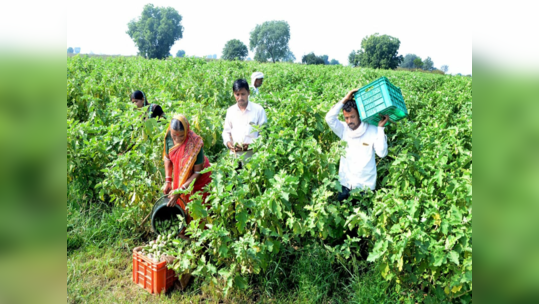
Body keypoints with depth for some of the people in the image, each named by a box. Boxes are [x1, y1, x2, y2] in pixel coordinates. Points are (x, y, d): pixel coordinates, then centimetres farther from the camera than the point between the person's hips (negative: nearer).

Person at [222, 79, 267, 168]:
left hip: (252, 155, -3)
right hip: (234, 155, 3)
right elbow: (226, 131, 15)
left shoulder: (258, 110, -4)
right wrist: (228, 142, -6)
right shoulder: (230, 111, 8)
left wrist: (252, 144, -18)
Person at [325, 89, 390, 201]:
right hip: (345, 182, 2)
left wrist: (380, 128, -21)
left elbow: (382, 153, -18)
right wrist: (345, 99, -20)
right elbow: (329, 118, -21)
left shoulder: (373, 131, -11)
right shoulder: (343, 129, -5)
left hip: (365, 185, -2)